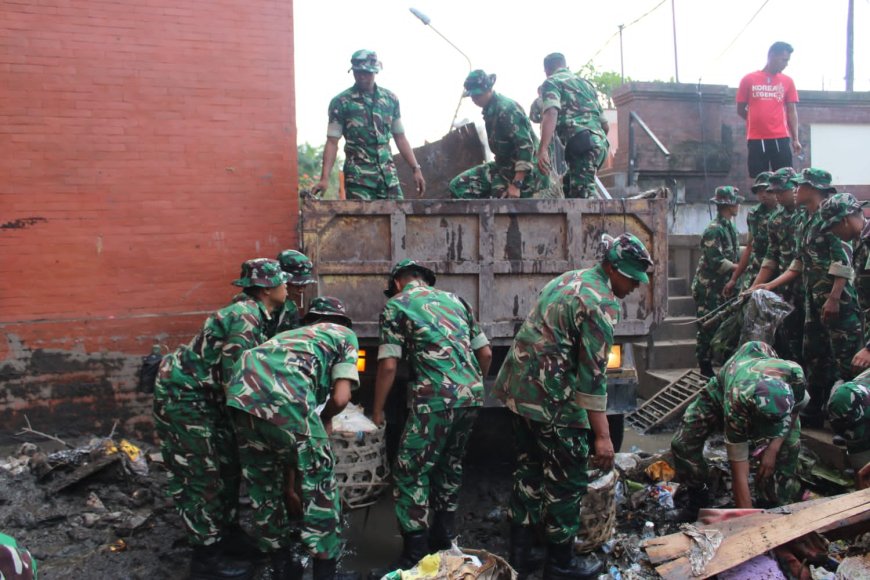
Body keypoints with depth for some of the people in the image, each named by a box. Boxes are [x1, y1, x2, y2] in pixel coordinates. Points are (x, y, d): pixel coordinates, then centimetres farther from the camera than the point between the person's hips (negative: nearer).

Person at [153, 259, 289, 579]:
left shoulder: (256, 316, 7)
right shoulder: (245, 319, -23)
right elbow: (234, 379, -26)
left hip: (204, 393, 10)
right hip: (181, 393, -10)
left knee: (227, 463, 15)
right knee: (202, 474, -4)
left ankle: (227, 533, 29)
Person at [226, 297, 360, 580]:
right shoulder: (344, 334, 26)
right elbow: (340, 398, 8)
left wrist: (290, 484, 41)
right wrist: (323, 421, 30)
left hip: (241, 392, 6)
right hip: (283, 395, -6)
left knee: (263, 484, 24)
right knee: (319, 483, 13)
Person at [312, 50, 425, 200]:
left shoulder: (391, 99, 8)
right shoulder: (340, 102, -2)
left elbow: (400, 138, 14)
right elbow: (332, 142, -5)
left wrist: (416, 168, 6)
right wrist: (324, 178, -15)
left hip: (388, 174, 4)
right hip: (358, 176, -3)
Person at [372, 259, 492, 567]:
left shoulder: (397, 305, 4)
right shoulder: (455, 299, 20)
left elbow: (388, 366, -3)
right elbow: (486, 353, 17)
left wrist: (377, 411, 8)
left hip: (436, 398, -6)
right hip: (472, 395, 7)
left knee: (411, 472, 4)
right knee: (450, 466, 20)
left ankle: (416, 554, 5)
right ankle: (442, 540, 30)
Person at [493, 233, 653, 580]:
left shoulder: (567, 279, 14)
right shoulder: (601, 303, -15)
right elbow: (593, 375, -18)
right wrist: (602, 435, -16)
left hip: (517, 388, 9)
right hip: (552, 399, -9)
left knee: (529, 471, 17)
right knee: (567, 481, 6)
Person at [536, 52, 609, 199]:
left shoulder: (552, 82, 7)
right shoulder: (585, 82, 30)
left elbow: (551, 114, -15)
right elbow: (605, 125, 30)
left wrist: (542, 150, -26)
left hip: (581, 142, -8)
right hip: (600, 142, 8)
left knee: (582, 195, -12)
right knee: (569, 186, 24)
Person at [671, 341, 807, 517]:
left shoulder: (795, 374, -41)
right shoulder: (735, 403, -46)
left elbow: (794, 410, -13)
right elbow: (739, 474, -39)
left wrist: (773, 448, -25)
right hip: (722, 390, -2)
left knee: (789, 446, -20)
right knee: (682, 444, -17)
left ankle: (777, 512, 6)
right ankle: (698, 496, 9)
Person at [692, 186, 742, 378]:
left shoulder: (729, 228, 12)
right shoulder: (714, 230, -17)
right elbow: (717, 262, -22)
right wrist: (740, 268, -12)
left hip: (722, 287, 9)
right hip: (708, 288, -9)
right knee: (708, 328, -4)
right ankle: (706, 371, 3)